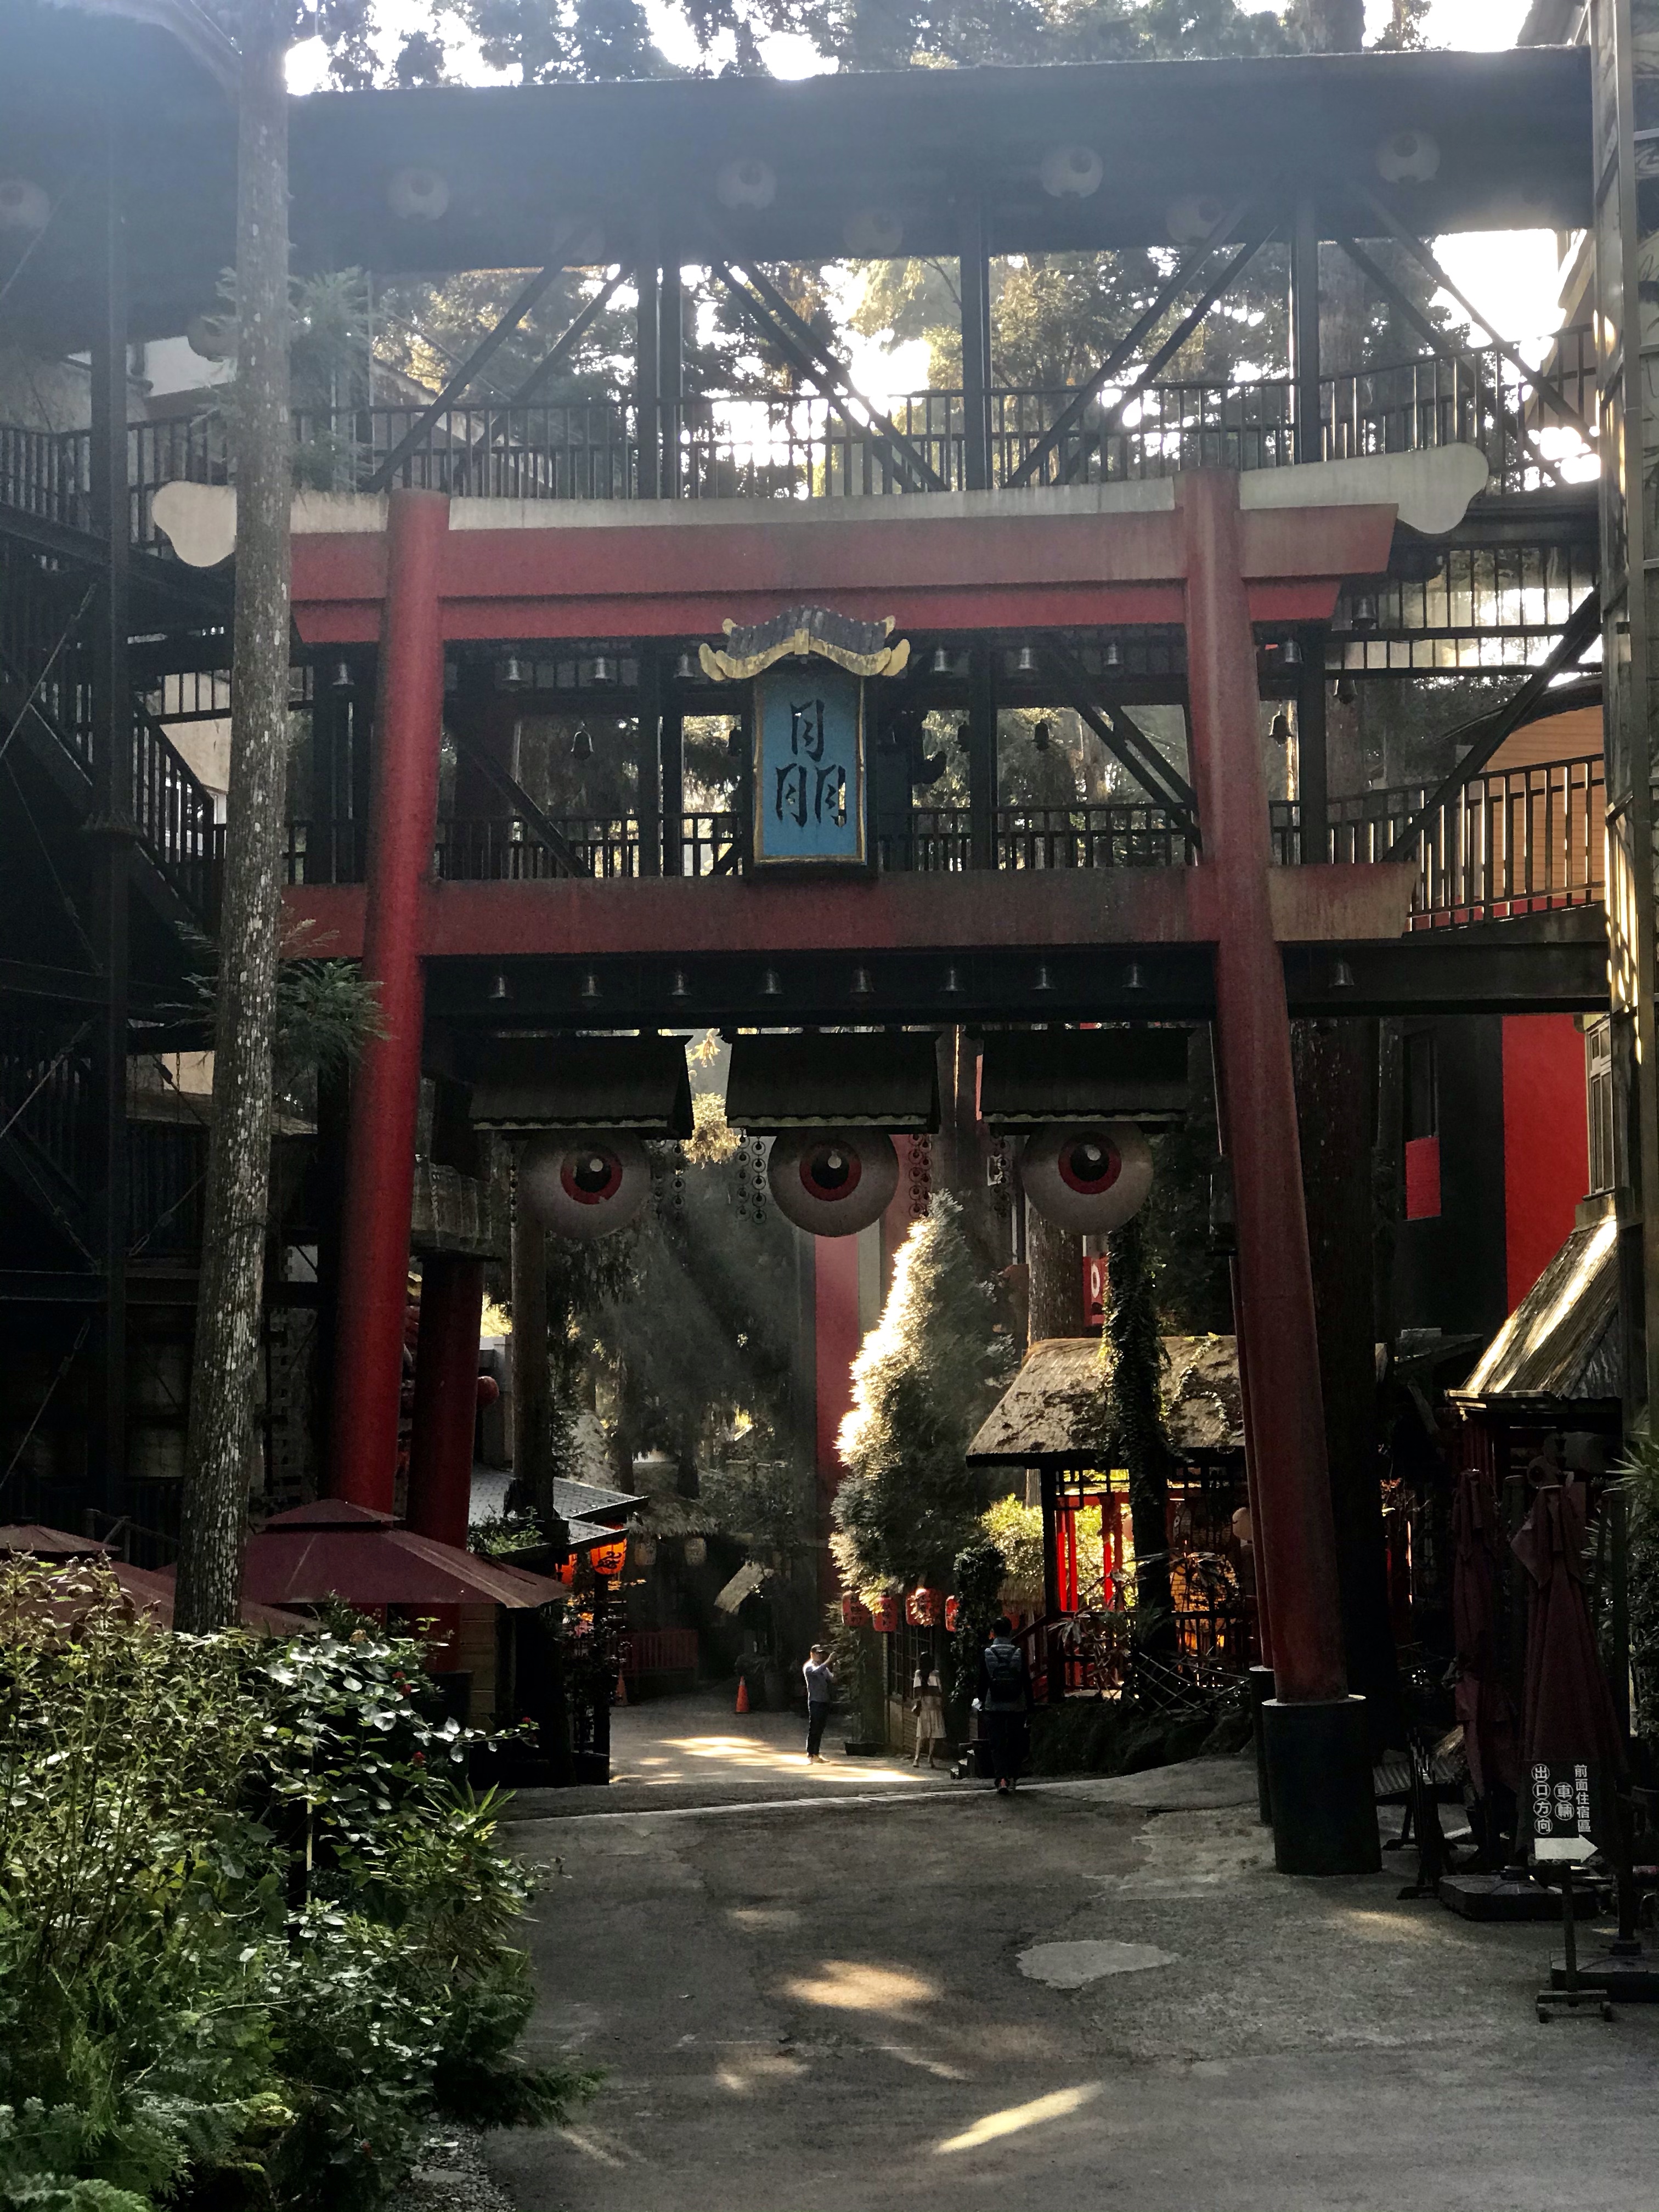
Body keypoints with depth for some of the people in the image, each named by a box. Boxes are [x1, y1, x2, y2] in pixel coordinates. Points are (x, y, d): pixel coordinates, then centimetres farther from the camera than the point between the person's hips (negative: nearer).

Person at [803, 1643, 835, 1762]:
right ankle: (810, 1755, -6)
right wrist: (828, 1661, -33)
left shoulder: (824, 1668, 19)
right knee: (813, 1729, -7)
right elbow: (817, 1671, -24)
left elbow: (832, 1679, 12)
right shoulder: (808, 1667, -3)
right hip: (815, 1702, -7)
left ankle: (816, 1754, 14)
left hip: (825, 1702, 7)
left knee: (820, 1730, 9)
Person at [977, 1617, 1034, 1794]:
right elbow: (1026, 1680, 0)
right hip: (1017, 1706, 1)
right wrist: (1030, 1703, 8)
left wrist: (982, 1700, 14)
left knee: (997, 1744, 1)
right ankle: (1012, 1778, 15)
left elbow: (982, 1680, 0)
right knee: (1015, 1743, 13)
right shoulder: (1019, 1652, -3)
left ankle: (1001, 1779, -13)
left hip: (994, 1706, -1)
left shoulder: (986, 1653, -4)